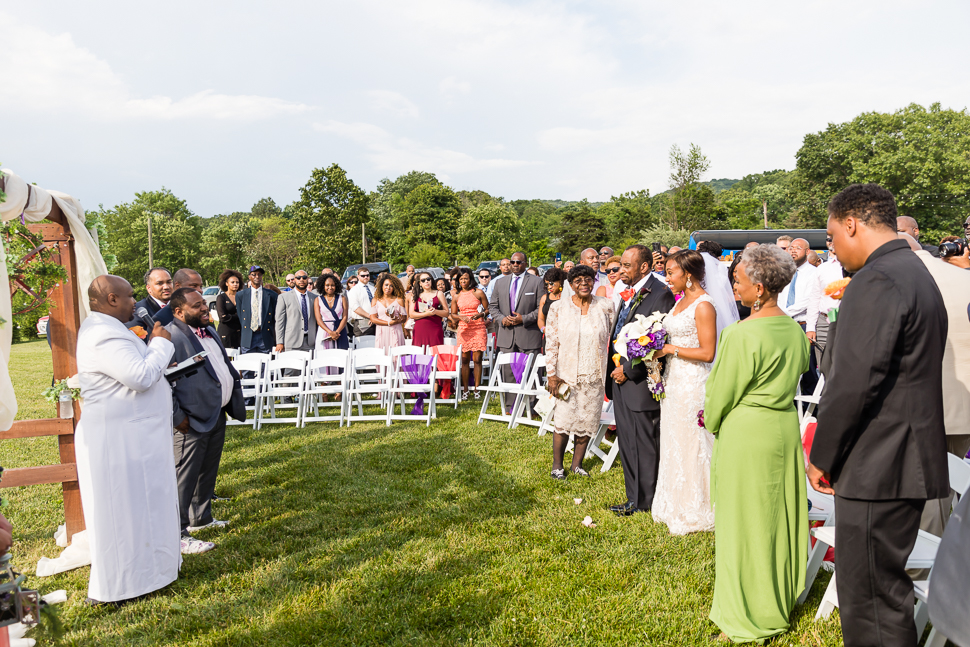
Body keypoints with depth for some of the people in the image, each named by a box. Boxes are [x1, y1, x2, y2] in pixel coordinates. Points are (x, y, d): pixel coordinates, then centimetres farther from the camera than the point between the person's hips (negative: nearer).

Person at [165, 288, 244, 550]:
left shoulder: (209, 331, 13)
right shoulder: (171, 337, -19)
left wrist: (233, 377, 13)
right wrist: (177, 417, -20)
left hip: (218, 413, 10)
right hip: (194, 419, -10)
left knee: (208, 472, 22)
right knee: (184, 478, -1)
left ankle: (201, 518, 38)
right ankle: (178, 534, 8)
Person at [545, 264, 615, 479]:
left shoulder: (605, 306, 1)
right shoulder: (558, 307, -2)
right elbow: (551, 342, -2)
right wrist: (551, 374, -6)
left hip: (594, 375, 2)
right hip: (566, 373, -2)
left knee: (587, 421, 8)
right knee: (563, 420, 1)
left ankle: (577, 464, 23)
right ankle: (557, 465, 16)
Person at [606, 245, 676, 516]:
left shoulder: (660, 294, -12)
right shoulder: (627, 295, 14)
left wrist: (628, 370, -15)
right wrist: (614, 370, 10)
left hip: (640, 382, -9)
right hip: (621, 380, 9)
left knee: (645, 445, 2)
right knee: (627, 444, 14)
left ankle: (647, 501, 15)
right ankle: (635, 498, 26)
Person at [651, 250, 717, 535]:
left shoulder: (704, 305, -15)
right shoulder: (681, 301, 13)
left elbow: (707, 353, -19)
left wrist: (671, 349, -15)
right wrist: (659, 349, 6)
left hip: (692, 383, -9)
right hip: (674, 380, 9)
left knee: (691, 445, 1)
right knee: (673, 444, 14)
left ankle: (694, 513, 15)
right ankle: (676, 507, 27)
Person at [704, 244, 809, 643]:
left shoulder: (741, 334, -21)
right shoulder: (795, 330, 2)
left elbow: (722, 393, -13)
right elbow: (799, 372, 13)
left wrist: (712, 424, 7)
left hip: (746, 434, -7)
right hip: (786, 429, 7)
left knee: (745, 521, 6)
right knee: (779, 516, 19)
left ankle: (749, 618, 20)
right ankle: (781, 602, 36)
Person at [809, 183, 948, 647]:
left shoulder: (876, 281, -16)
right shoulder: (917, 273, 16)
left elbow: (855, 381, -23)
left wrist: (822, 456, -11)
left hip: (878, 468, -10)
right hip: (908, 460, 10)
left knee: (871, 596, 0)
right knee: (882, 585, 19)